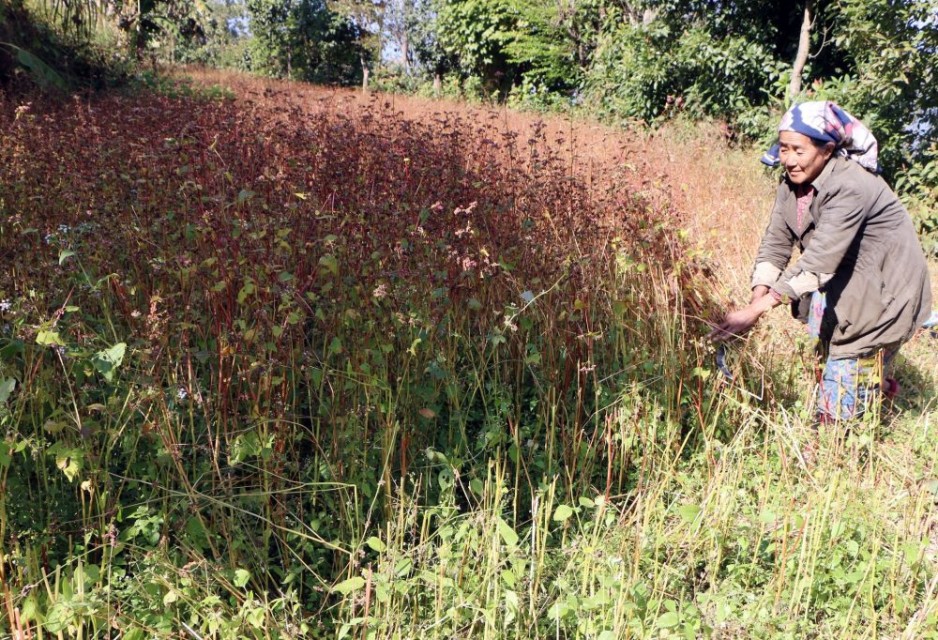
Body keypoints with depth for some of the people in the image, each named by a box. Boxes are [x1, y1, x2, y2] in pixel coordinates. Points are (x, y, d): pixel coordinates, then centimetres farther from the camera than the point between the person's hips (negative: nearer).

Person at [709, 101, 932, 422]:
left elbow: (818, 260, -39)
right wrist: (754, 302, -26)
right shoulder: (792, 184, -7)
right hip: (840, 280, 8)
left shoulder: (850, 187, -31)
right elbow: (774, 245, -10)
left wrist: (755, 310, -44)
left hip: (883, 288, -7)